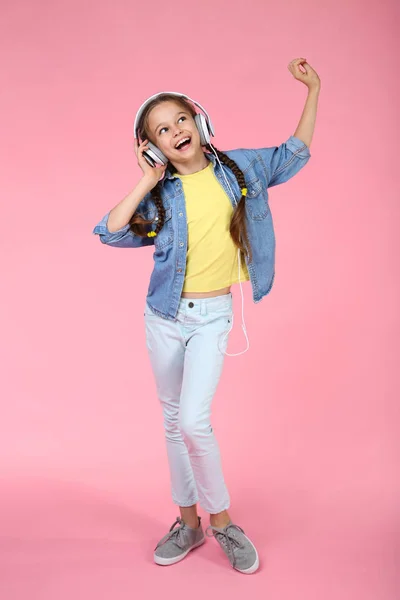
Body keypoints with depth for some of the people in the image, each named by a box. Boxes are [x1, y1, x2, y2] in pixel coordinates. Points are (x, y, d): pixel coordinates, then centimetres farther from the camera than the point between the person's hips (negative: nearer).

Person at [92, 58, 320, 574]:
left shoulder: (238, 169, 0)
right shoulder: (160, 194, -1)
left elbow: (294, 153, 14)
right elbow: (109, 232, -13)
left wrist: (313, 90, 10)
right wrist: (146, 182, -12)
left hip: (211, 316, -2)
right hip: (164, 314, 2)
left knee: (194, 420, -15)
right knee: (173, 421, 11)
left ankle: (221, 521, 10)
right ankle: (188, 522, 28)